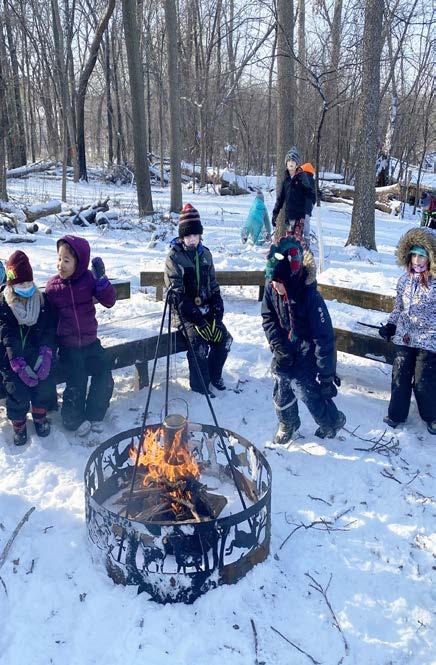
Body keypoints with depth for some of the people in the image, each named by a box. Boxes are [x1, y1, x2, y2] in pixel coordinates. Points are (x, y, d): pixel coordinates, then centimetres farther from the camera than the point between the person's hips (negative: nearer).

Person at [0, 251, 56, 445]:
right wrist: (20, 365, -24)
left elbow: (49, 329, -2)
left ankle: (40, 414, 11)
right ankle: (18, 423, 8)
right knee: (17, 389, -19)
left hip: (36, 352, 2)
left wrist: (45, 354, -19)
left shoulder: (42, 300, 4)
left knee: (44, 382, -19)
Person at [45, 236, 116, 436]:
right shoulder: (53, 285, -5)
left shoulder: (89, 279, -5)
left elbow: (109, 301, -9)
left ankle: (94, 415, 16)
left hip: (90, 341, 2)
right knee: (76, 383, -8)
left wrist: (101, 278, -21)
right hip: (68, 345, -2)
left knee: (104, 377, -5)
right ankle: (74, 419, 16)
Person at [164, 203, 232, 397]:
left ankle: (214, 375, 13)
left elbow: (214, 286, 10)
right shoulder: (174, 256, -8)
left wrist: (217, 312, -5)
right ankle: (199, 385, -6)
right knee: (199, 342, -26)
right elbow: (177, 293, -14)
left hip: (205, 307, 5)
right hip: (185, 312, -5)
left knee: (224, 338, -12)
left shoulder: (205, 254, 9)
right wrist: (197, 319, -20)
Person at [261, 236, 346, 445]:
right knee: (281, 394, 16)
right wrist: (278, 345, -9)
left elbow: (325, 340, -24)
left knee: (313, 395, 2)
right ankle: (288, 426, 46)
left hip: (306, 358, -5)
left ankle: (333, 422, 35)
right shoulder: (271, 288, -15)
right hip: (284, 355, 5)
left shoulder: (311, 298, -30)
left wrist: (327, 376, -20)